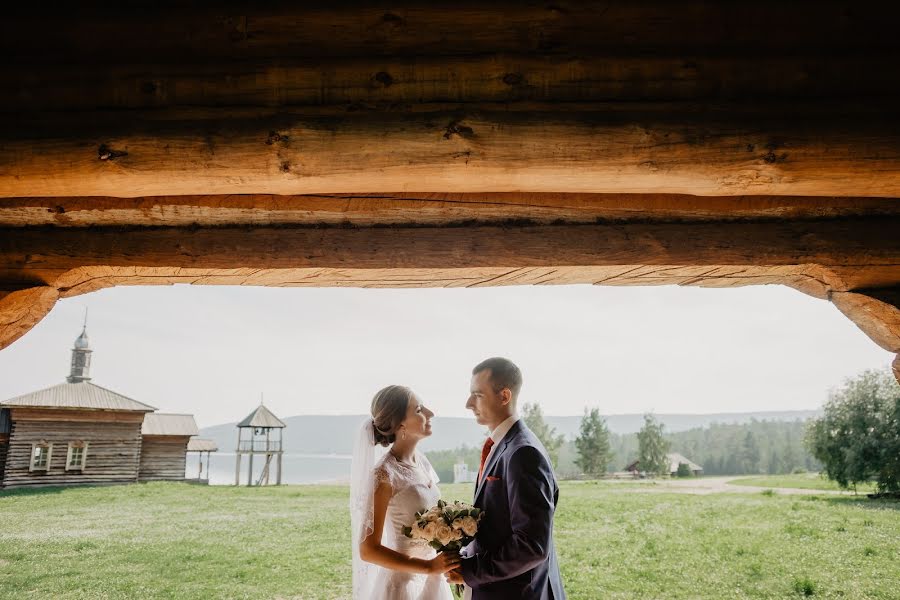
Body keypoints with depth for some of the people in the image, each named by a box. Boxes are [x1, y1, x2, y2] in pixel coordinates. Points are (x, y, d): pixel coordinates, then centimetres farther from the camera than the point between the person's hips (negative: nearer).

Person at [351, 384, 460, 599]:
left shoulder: (421, 461, 1)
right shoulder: (384, 474, -20)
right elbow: (368, 550, -19)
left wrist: (449, 564, 1)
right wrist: (429, 567, -22)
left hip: (432, 580, 7)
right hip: (404, 583, -7)